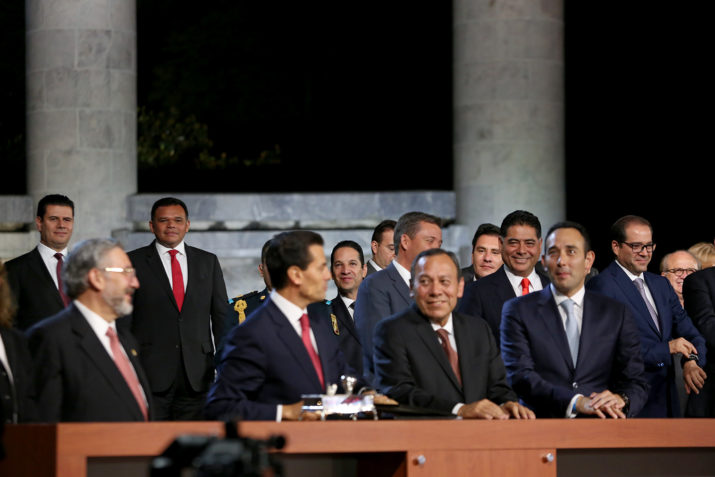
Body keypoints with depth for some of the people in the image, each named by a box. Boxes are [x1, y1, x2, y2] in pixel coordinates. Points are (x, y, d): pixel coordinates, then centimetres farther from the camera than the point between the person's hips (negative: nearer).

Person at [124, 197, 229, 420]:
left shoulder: (208, 262, 13)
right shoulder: (134, 262, 4)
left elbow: (221, 317, 14)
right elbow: (123, 321, 2)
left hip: (197, 377, 2)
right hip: (151, 376, -2)